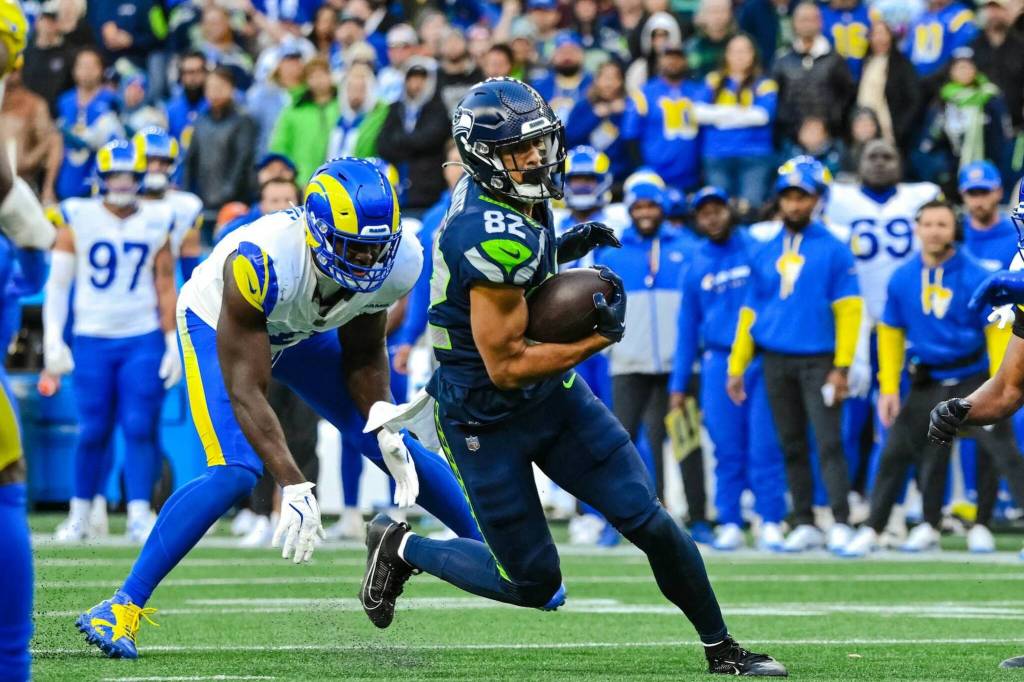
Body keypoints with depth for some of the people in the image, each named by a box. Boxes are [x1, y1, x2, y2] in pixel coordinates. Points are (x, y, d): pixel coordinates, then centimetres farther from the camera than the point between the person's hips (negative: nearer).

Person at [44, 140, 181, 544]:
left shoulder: (157, 222, 4)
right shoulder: (78, 219, -1)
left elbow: (165, 287, 7)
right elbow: (57, 284, 1)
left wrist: (173, 343, 2)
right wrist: (53, 340, -5)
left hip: (143, 341, 0)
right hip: (92, 340, 0)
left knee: (140, 429, -6)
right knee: (93, 432, 2)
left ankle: (139, 517, -6)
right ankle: (80, 516, 14)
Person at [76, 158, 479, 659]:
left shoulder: (396, 264, -26)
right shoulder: (260, 264, -43)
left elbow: (363, 355, -6)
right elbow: (245, 390, -39)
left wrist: (386, 429, -21)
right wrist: (294, 487, -45)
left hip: (301, 333, 5)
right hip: (218, 325, -5)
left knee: (399, 451, 2)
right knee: (236, 471, -25)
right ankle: (124, 607, -20)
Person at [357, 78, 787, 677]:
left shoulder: (501, 194, -4)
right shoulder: (497, 241, -31)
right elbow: (506, 366, -26)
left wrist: (559, 249, 3)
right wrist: (599, 339, -19)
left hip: (553, 393, 8)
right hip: (486, 419, -8)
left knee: (650, 521, 0)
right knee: (534, 585, 3)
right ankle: (402, 548, 24)